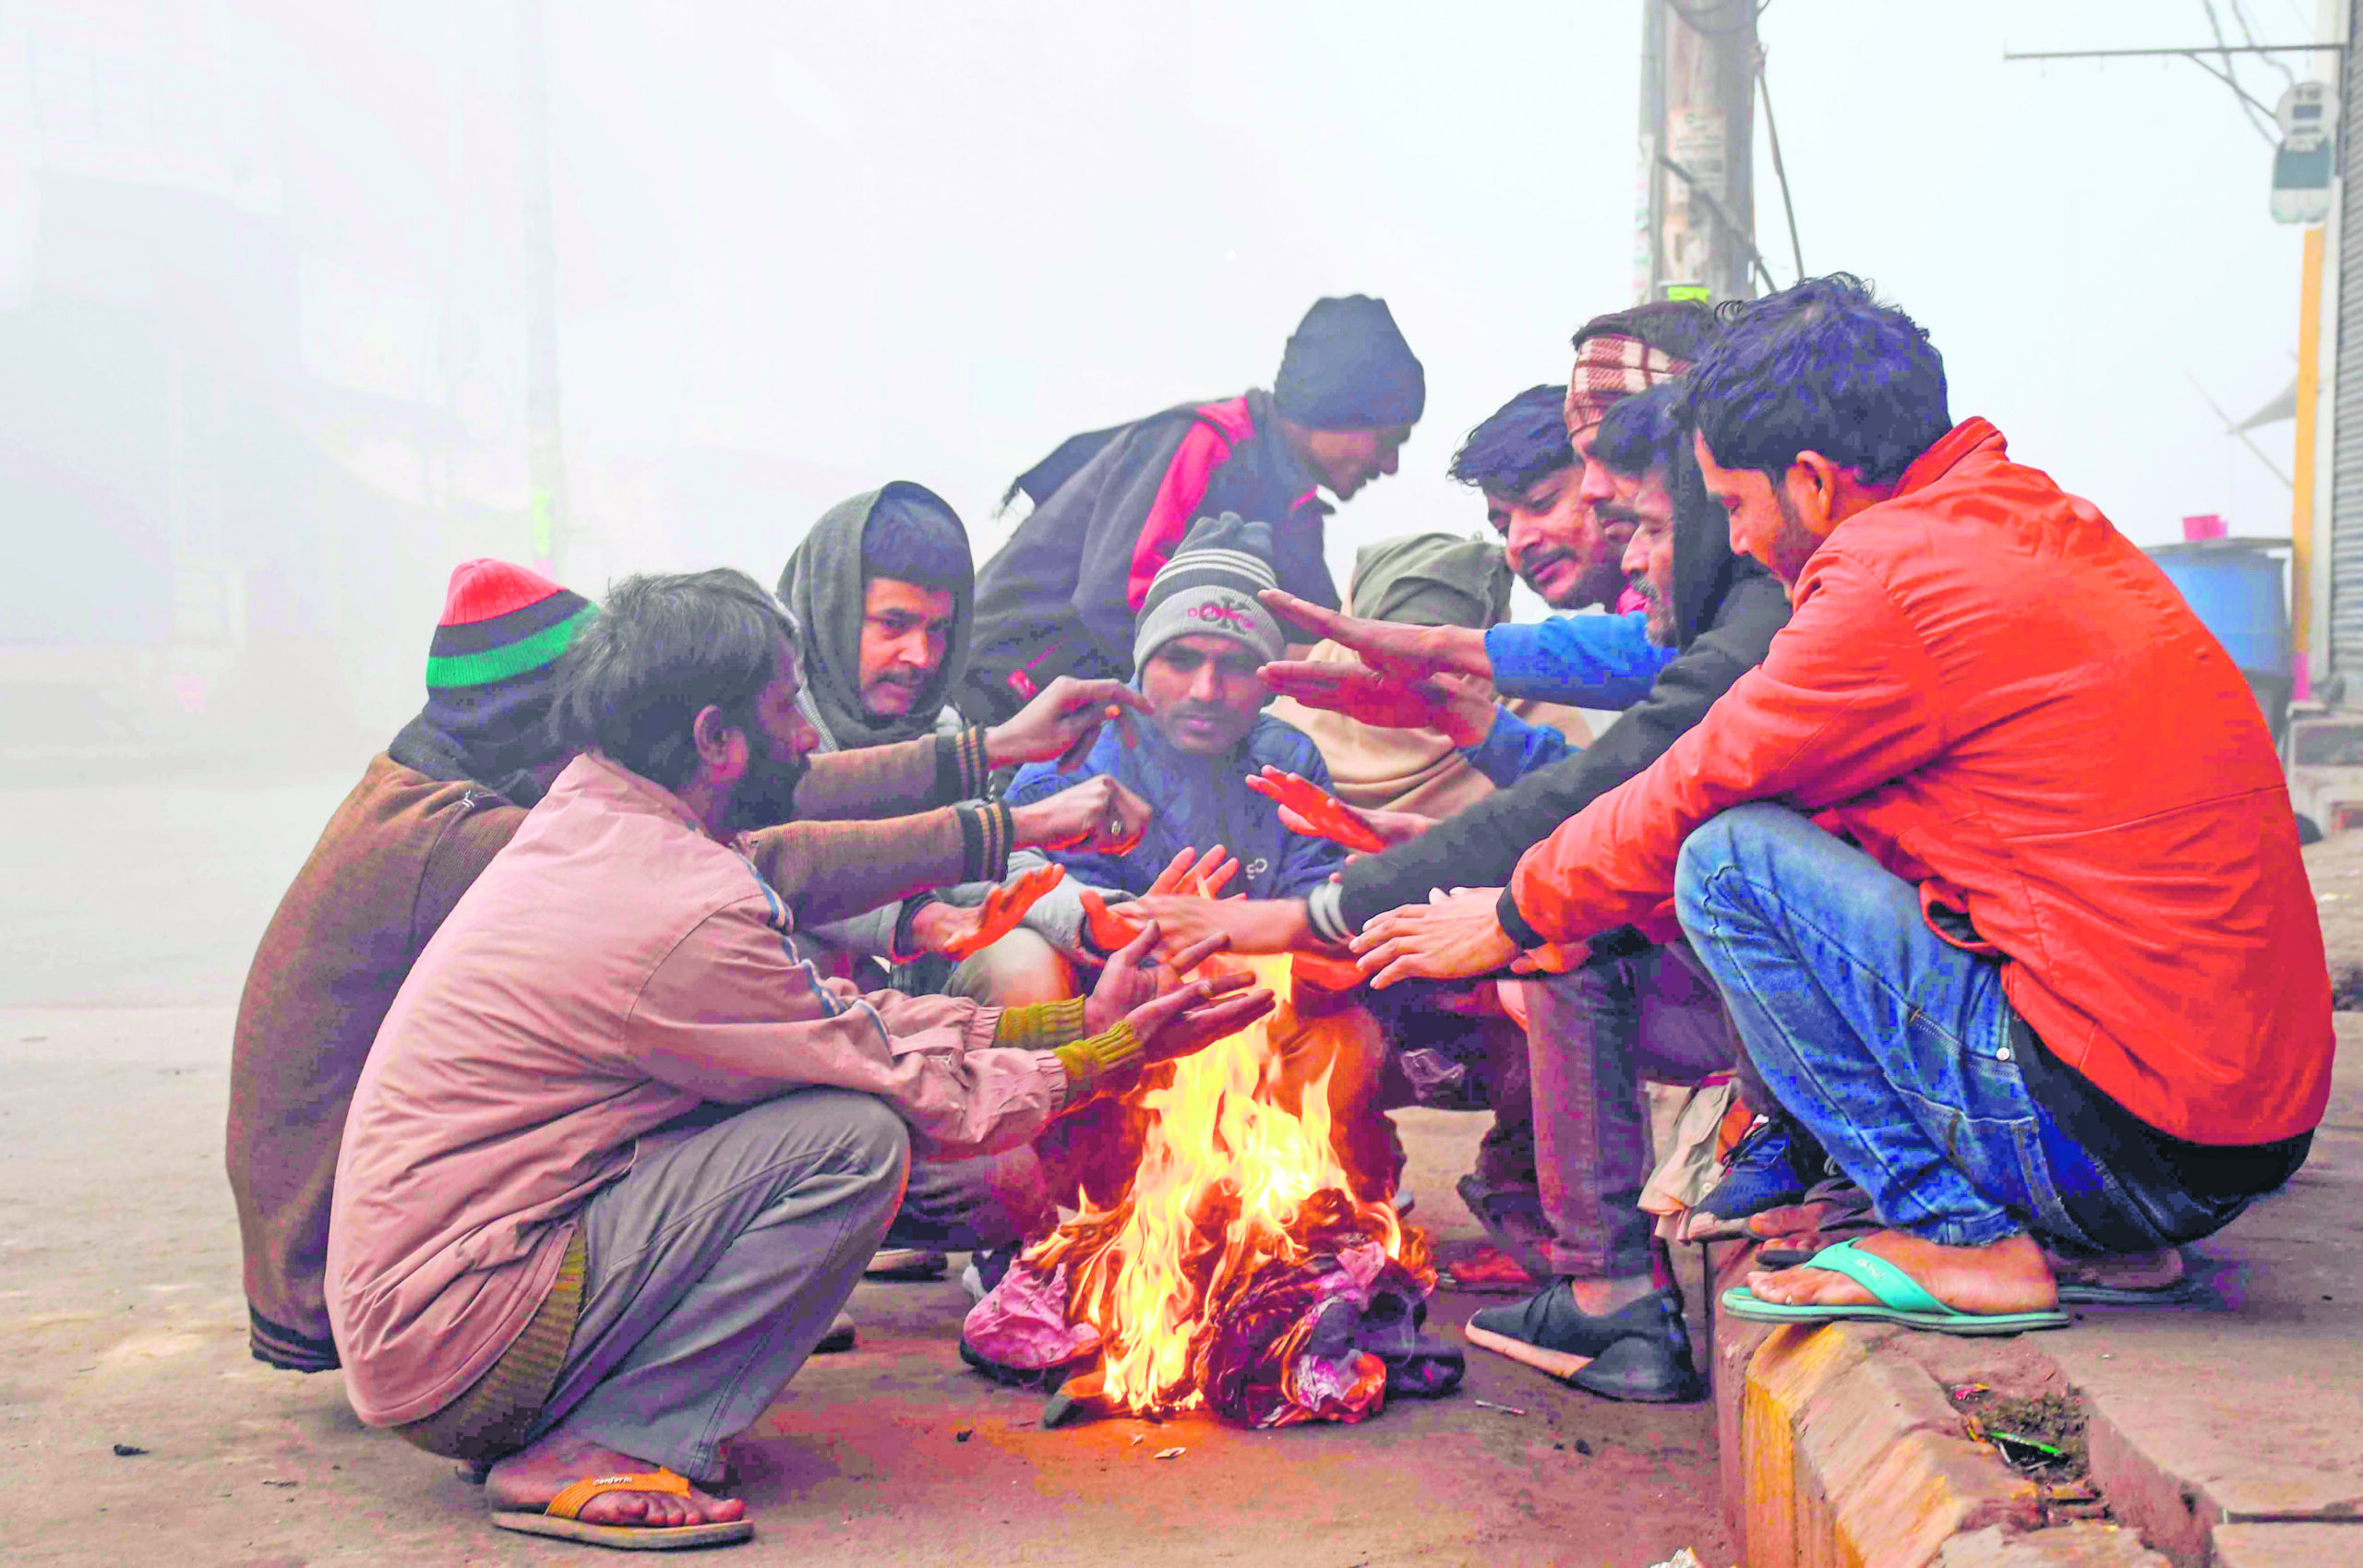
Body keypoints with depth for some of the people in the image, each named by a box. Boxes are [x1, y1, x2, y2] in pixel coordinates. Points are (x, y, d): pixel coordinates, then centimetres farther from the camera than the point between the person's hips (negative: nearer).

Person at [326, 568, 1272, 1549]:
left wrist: (1075, 1018, 12)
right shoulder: (685, 916, -21)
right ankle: (598, 1452, -11)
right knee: (856, 1137, -18)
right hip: (454, 1346, -10)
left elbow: (835, 1017, 12)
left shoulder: (586, 817, 8)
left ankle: (550, 1426, 9)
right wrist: (1116, 1055, 4)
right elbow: (912, 1091, -9)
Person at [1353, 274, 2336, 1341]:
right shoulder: (2032, 519, 14)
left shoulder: (1899, 582, -14)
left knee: (1732, 861, -6)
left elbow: (1687, 801, -2)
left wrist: (1513, 915, 16)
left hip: (2121, 1137, -9)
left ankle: (1958, 1241, -3)